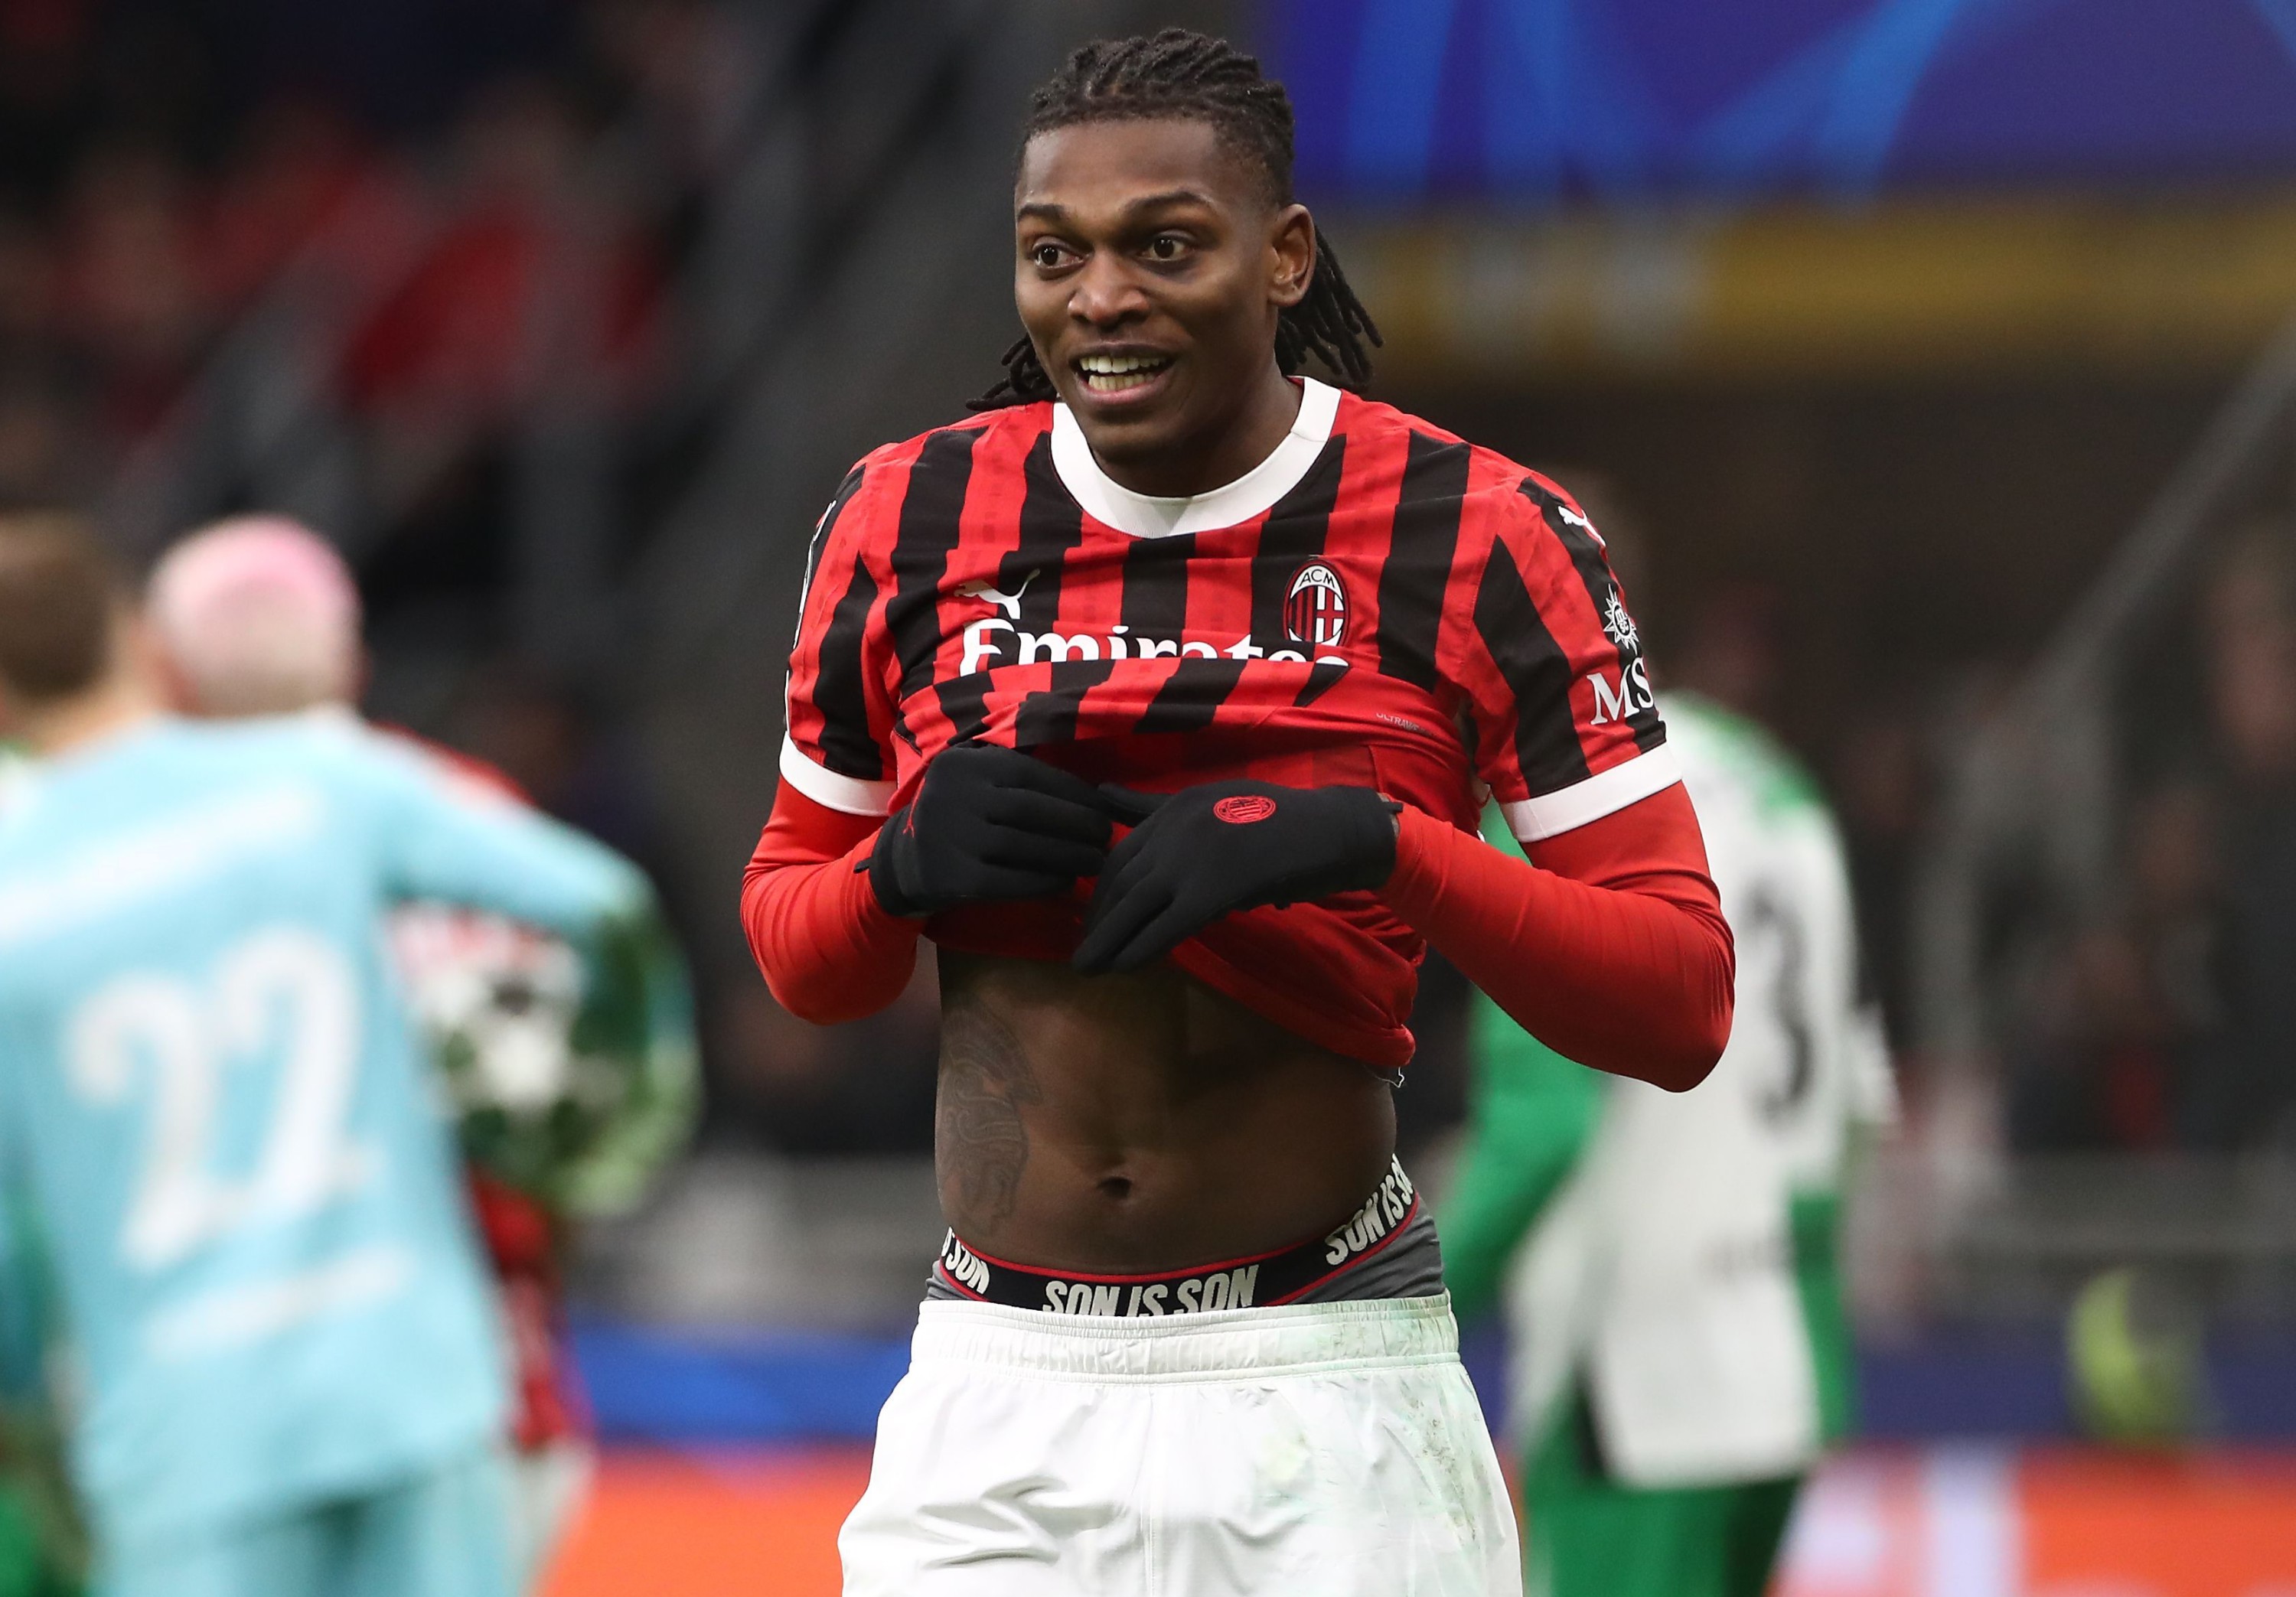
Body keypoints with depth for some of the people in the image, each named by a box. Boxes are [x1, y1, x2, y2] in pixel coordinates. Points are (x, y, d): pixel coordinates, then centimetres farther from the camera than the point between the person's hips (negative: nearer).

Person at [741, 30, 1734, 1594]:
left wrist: (1377, 845, -23)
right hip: (1000, 1401, 2)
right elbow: (797, 957, 14)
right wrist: (905, 867, -9)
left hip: (1325, 1405, -2)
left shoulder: (1478, 539, -6)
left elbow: (1682, 1005, -8)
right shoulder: (907, 522, 3)